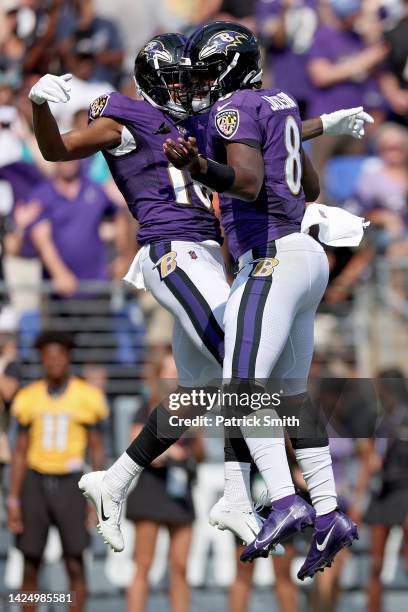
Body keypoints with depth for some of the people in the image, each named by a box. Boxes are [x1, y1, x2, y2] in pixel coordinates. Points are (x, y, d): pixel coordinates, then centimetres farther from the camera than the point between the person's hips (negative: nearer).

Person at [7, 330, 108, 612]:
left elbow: (97, 448, 2)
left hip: (69, 485, -2)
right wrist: (13, 500, 1)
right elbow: (20, 452, 6)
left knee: (75, 564, -4)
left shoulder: (86, 397, -4)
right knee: (30, 565, 3)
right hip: (35, 482, 2)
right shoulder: (29, 398, 1)